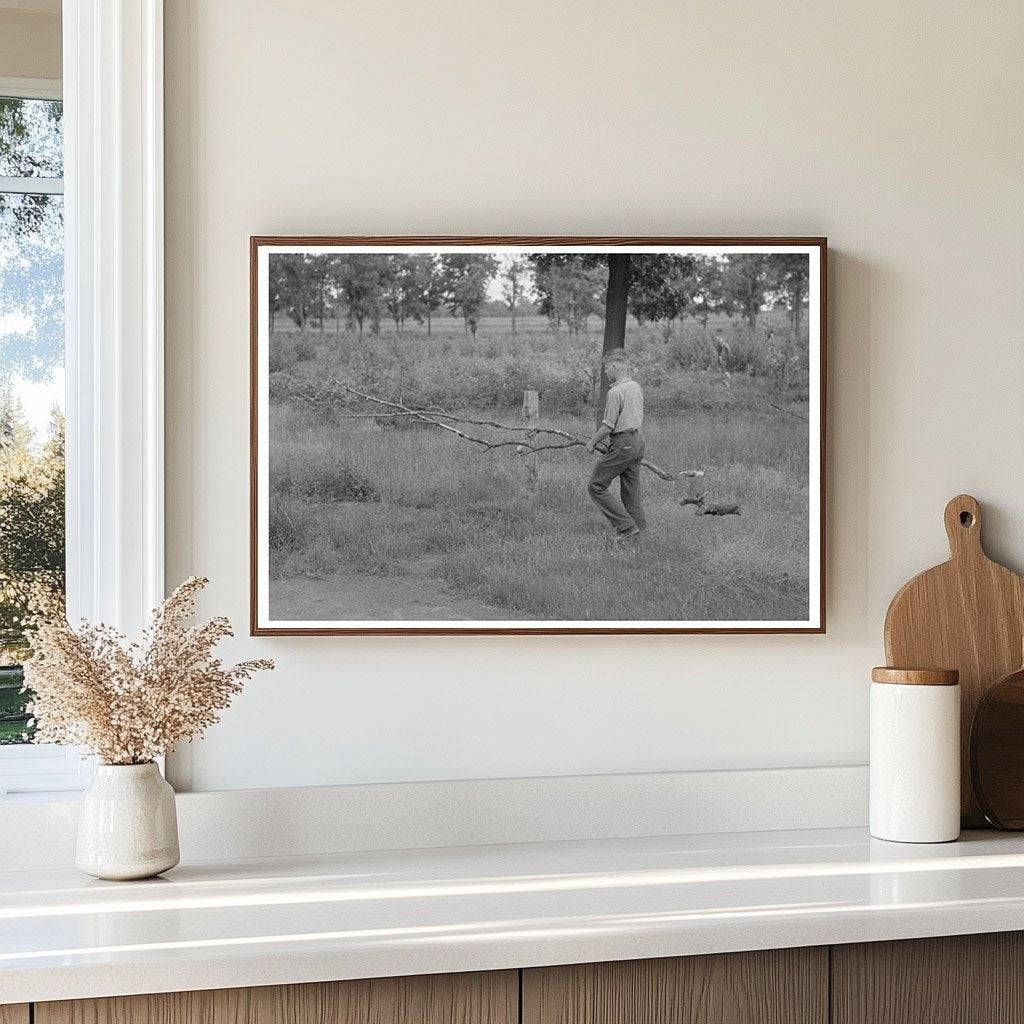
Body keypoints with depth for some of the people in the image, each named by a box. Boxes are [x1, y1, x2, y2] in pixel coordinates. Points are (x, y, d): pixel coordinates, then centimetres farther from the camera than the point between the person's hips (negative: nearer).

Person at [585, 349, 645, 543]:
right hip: (637, 441, 9)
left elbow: (608, 425, -18)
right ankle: (638, 528, 16)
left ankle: (627, 526, -6)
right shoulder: (637, 387, 10)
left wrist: (592, 442, -4)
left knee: (596, 487, -2)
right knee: (631, 489, 15)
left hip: (622, 445, -9)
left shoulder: (616, 392, -18)